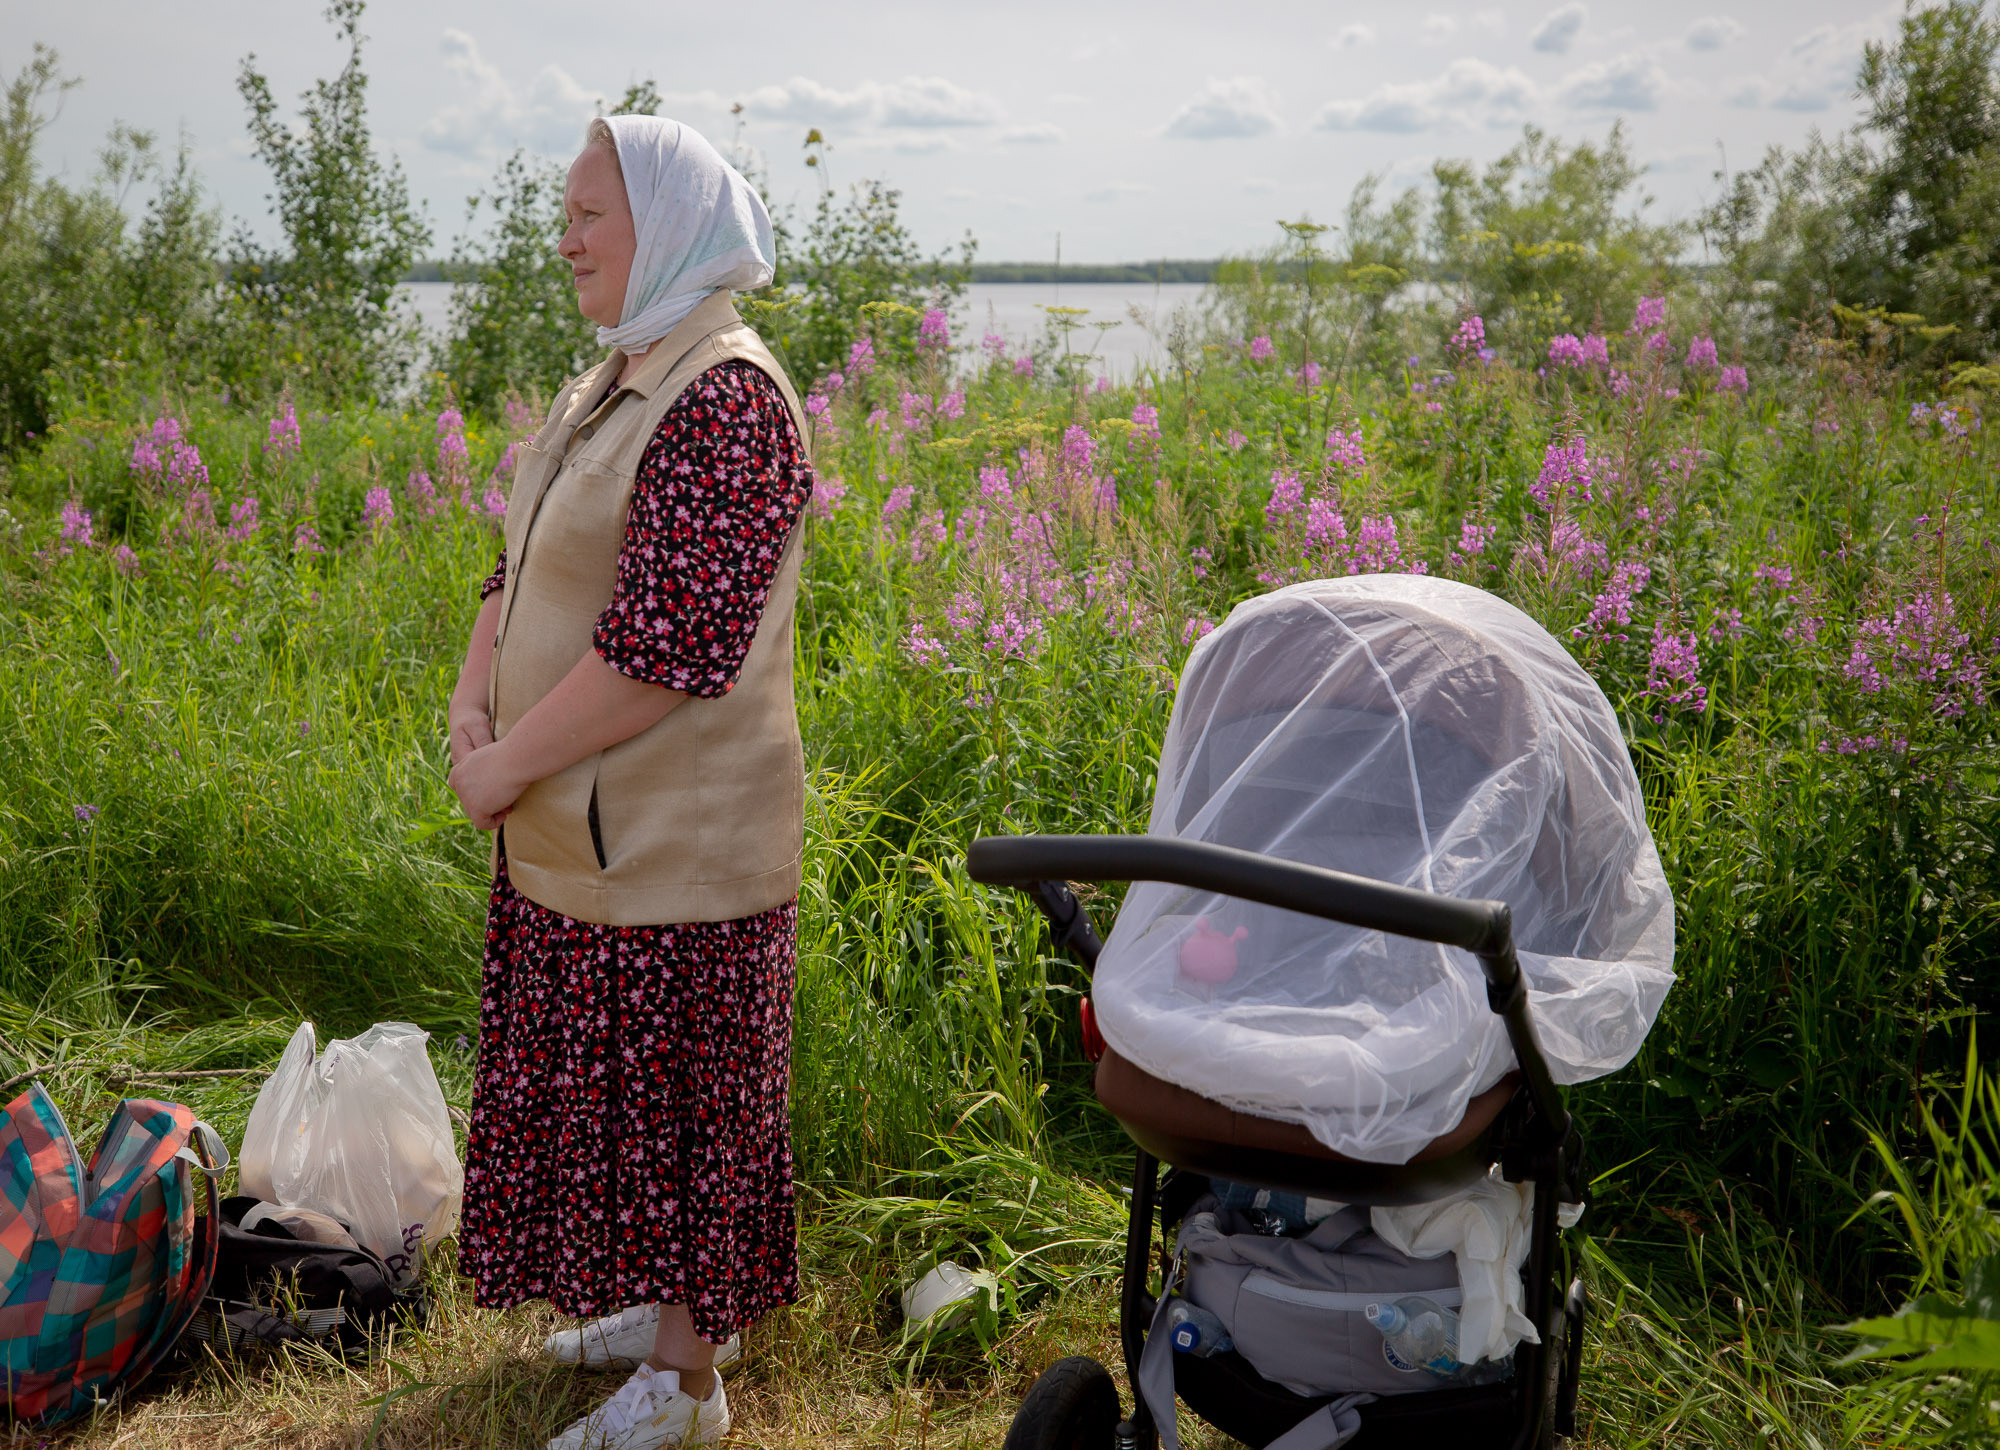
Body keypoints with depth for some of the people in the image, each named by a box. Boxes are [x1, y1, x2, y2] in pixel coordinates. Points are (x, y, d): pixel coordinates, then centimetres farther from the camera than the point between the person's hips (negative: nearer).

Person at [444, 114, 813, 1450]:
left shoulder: (723, 399, -20)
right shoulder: (614, 385, 11)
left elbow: (666, 646, -25)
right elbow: (523, 571, 15)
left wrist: (512, 762, -16)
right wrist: (475, 711, -1)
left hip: (673, 839, -9)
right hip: (580, 827, 9)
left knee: (672, 1095, 5)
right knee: (605, 1083, 21)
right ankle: (669, 1305, 41)